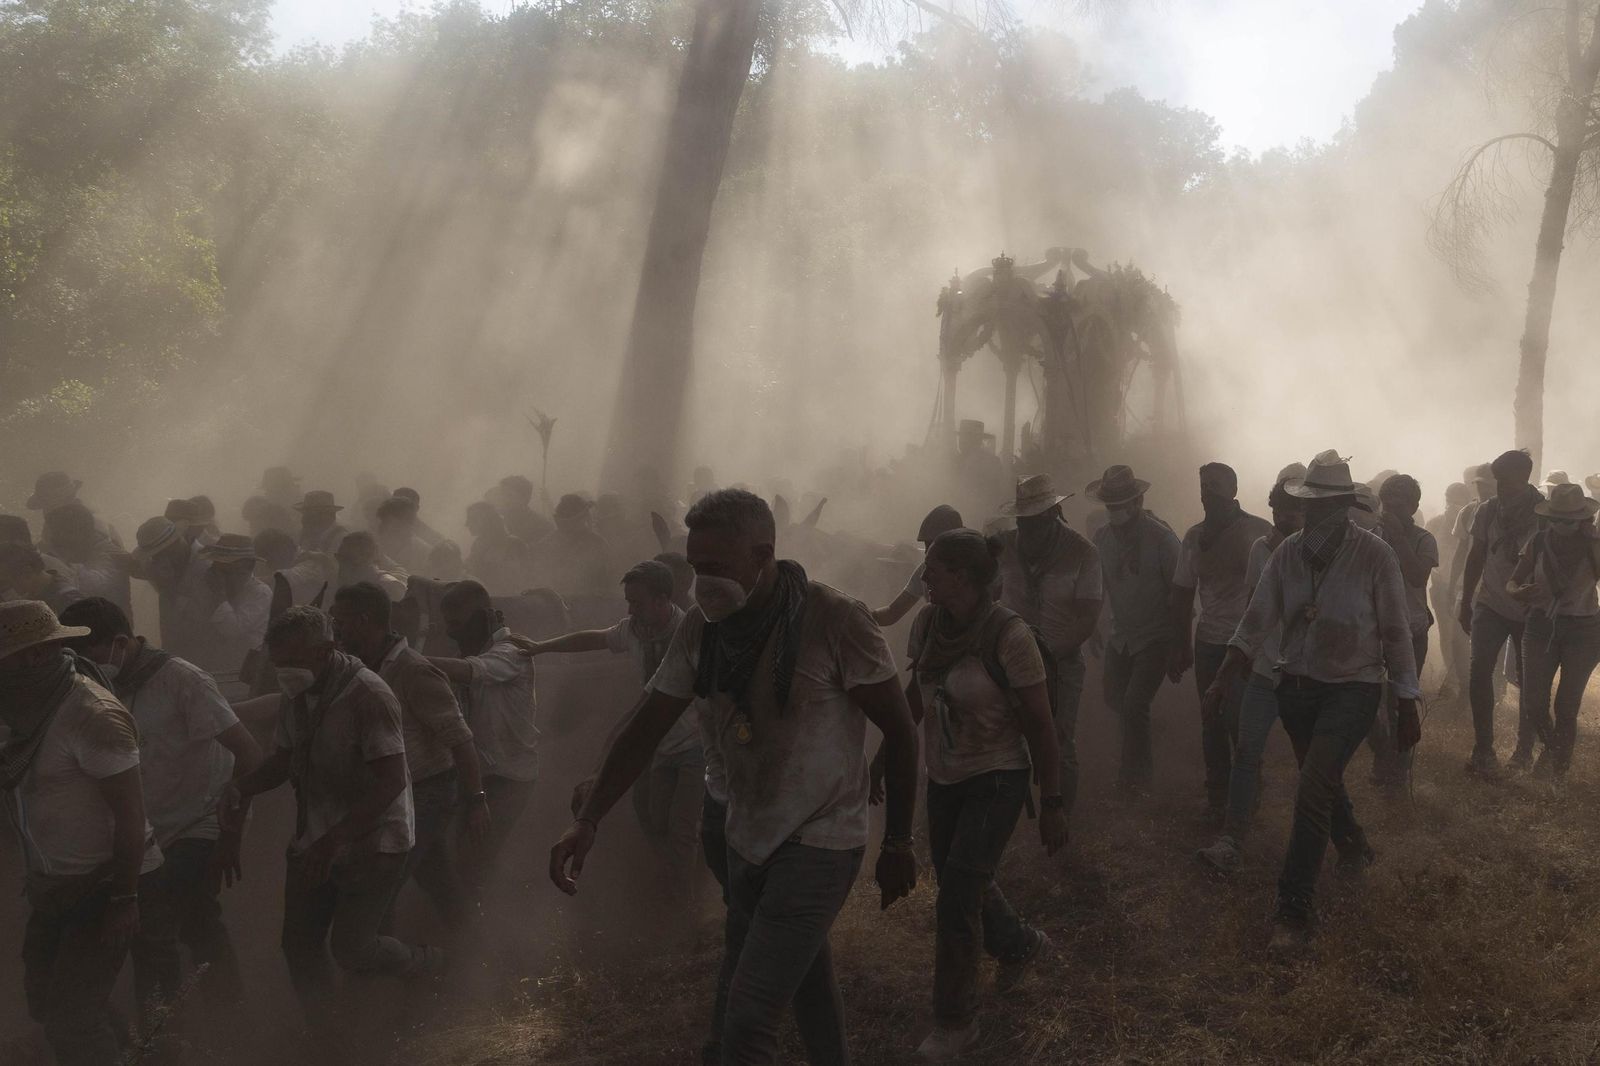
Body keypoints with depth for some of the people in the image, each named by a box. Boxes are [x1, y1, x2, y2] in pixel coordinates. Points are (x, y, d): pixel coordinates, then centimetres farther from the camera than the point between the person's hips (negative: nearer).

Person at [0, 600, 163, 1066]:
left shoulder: (92, 714, -23)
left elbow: (130, 812, -22)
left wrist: (123, 899, -21)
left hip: (101, 885, -9)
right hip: (55, 885, 9)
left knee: (71, 1013, -5)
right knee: (45, 998, 18)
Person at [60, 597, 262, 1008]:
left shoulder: (181, 680, -15)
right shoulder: (115, 687, 4)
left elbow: (248, 756, -18)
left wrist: (231, 835, -18)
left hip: (198, 835, -7)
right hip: (151, 837, 7)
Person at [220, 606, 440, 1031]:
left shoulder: (367, 696, -23)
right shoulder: (295, 697, 1)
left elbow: (391, 781, -26)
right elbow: (282, 760, 14)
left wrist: (333, 840, -31)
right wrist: (240, 788, -7)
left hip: (371, 845, -7)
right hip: (314, 843, 7)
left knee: (351, 949, -6)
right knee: (299, 942, 9)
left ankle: (426, 964, 24)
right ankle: (323, 1035, 30)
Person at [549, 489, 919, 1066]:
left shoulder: (835, 621, -21)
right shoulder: (701, 628, -4)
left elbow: (899, 731, -12)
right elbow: (644, 729, 0)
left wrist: (898, 845, -7)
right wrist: (587, 821, -10)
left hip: (820, 840, -6)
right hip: (748, 838, 6)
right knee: (804, 979, 23)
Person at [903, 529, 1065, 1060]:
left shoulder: (1009, 635, -24)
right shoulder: (927, 621, -8)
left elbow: (1040, 725, -16)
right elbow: (914, 697, 9)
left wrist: (1052, 804, -12)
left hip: (996, 781, -6)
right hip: (944, 778, 6)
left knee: (956, 898, -7)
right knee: (962, 886, 19)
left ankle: (955, 1022, 13)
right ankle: (1020, 944, 50)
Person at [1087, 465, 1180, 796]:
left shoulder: (1160, 537, -17)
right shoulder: (1103, 535, -1)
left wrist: (1182, 643, -11)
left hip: (1156, 638, -6)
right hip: (1120, 635, 6)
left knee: (1134, 706, -12)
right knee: (1116, 701, 15)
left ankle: (1134, 777, 7)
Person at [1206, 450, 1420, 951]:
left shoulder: (1374, 554, -13)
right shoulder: (1288, 552, -2)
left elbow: (1396, 633, -8)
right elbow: (1257, 622, 2)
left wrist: (1408, 708, -6)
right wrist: (1222, 680, -3)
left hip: (1352, 688, -5)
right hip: (1296, 685, 5)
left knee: (1313, 791, -15)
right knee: (1323, 781, 21)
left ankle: (1294, 909, -7)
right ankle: (1354, 848, 50)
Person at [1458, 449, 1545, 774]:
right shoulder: (1488, 511, -3)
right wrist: (1466, 604, 10)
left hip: (1531, 611, -2)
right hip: (1491, 604, 2)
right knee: (1479, 671, -9)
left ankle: (1525, 748, 22)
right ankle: (1483, 749, -1)